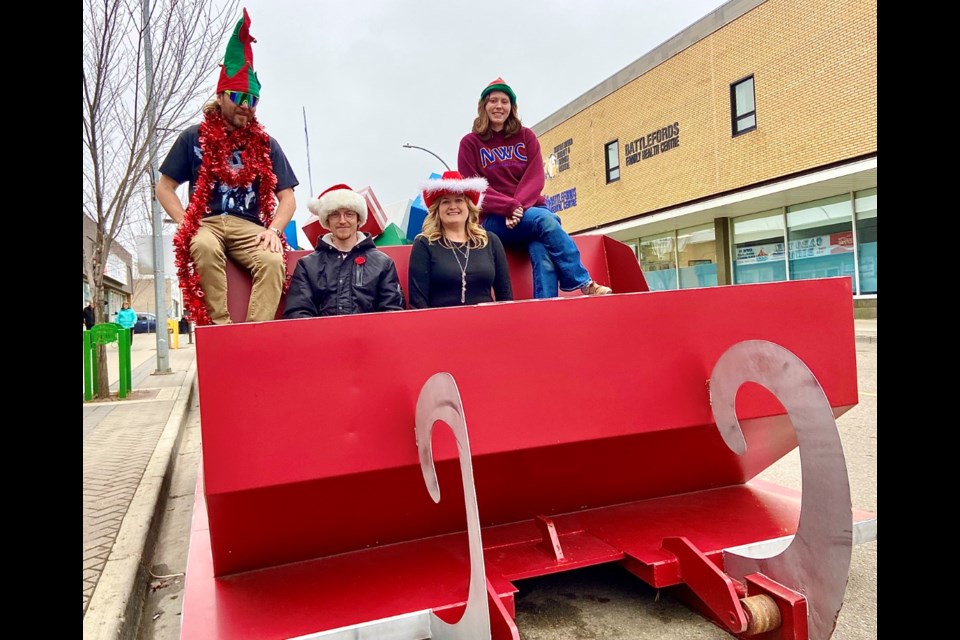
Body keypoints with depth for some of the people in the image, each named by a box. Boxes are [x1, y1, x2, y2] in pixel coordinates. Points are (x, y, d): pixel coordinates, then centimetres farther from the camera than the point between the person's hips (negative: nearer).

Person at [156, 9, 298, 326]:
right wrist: (187, 224, -6)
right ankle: (220, 327, -33)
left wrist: (273, 230, -8)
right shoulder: (194, 139, 10)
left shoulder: (265, 145, 14)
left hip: (250, 227, 1)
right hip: (206, 223, -1)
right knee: (204, 247, -37)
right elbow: (164, 187, 10)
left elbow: (287, 198, 10)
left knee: (273, 261, -32)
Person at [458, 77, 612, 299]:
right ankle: (584, 284, -26)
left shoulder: (526, 137, 13)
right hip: (494, 218, -2)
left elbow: (535, 177, 2)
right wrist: (509, 206, -18)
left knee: (542, 252, -31)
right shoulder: (470, 143, 6)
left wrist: (519, 206, -17)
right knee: (546, 220, -31)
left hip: (530, 209, 3)